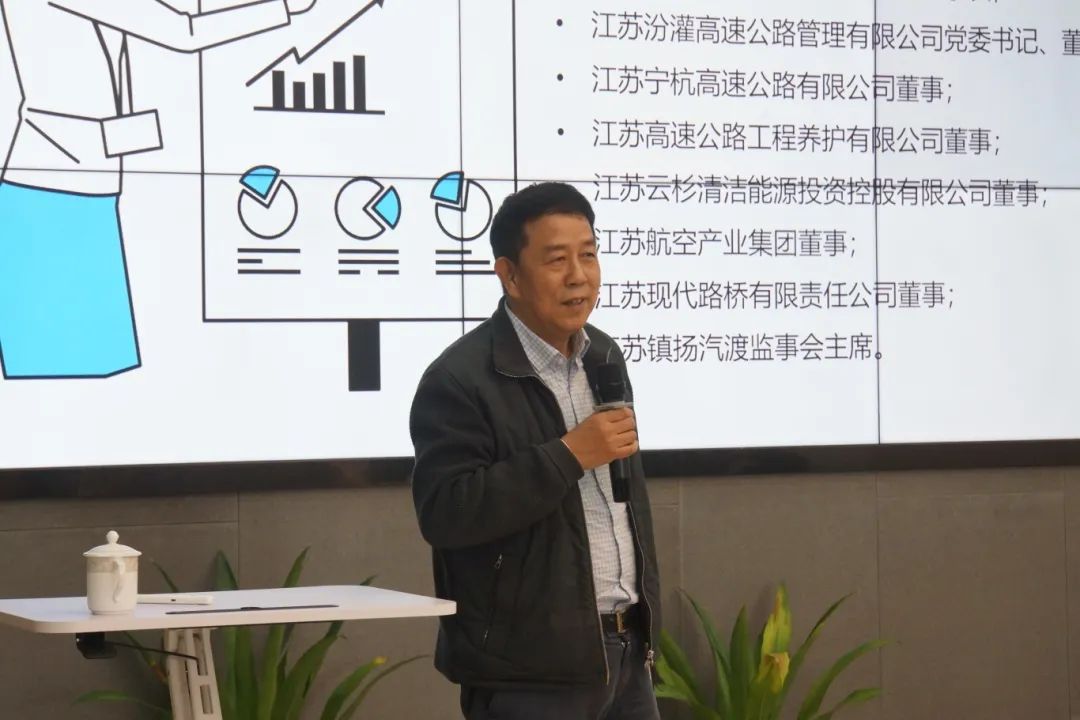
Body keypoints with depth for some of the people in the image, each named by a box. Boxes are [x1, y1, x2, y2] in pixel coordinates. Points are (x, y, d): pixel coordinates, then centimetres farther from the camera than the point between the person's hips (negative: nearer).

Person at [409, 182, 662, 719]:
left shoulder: (603, 357, 13)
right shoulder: (460, 380, -13)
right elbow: (443, 513, -23)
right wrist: (570, 454, -22)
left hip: (624, 653, 7)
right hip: (529, 673, -7)